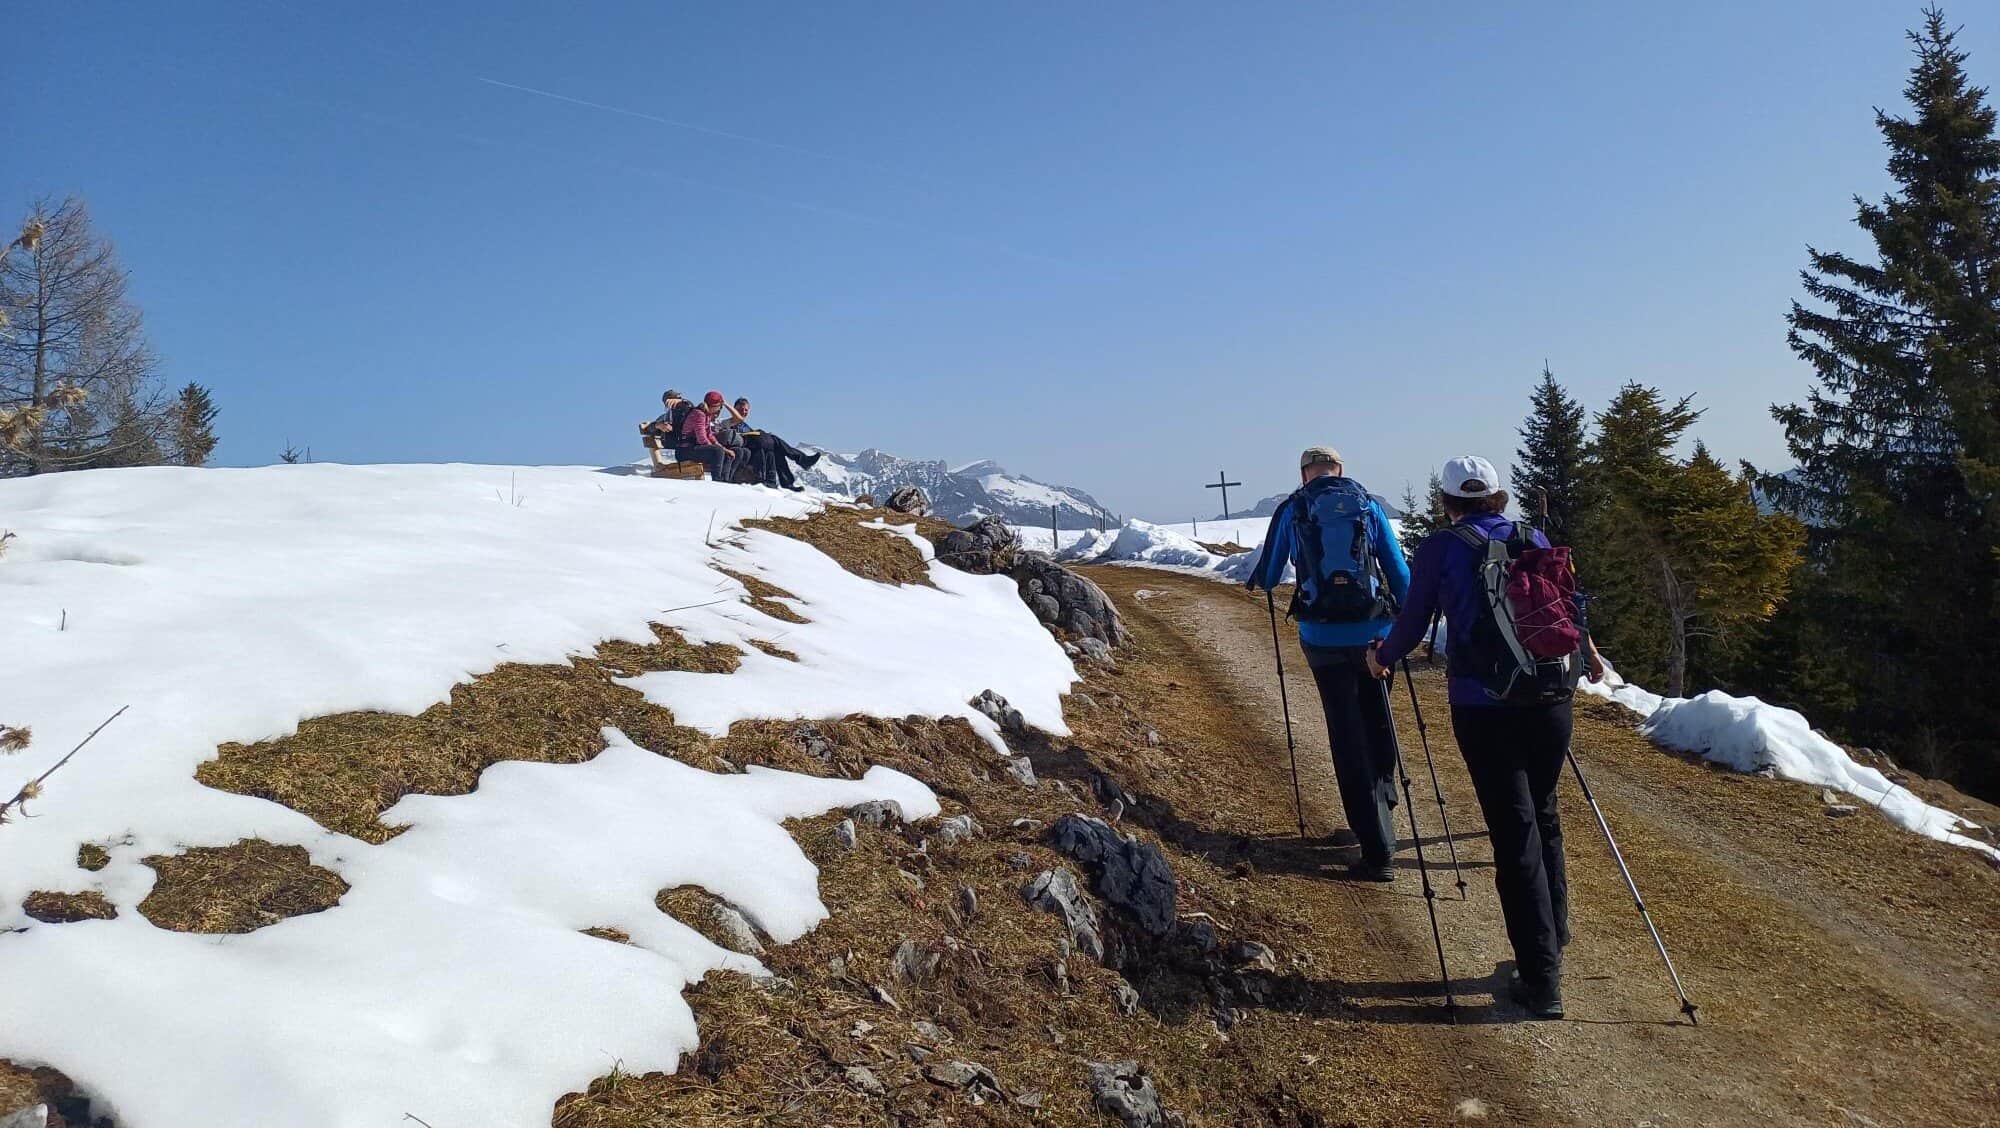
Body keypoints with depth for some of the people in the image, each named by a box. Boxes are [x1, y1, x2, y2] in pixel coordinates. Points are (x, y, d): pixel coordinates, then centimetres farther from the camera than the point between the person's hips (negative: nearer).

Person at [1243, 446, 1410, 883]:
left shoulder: (1292, 510, 4)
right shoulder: (1369, 505, 7)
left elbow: (1269, 575, 12)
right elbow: (1399, 571, 7)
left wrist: (1253, 580, 35)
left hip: (1324, 637, -2)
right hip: (1373, 633, 2)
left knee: (1348, 739, 2)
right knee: (1378, 725, 22)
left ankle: (1377, 852, 0)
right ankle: (1382, 812, 36)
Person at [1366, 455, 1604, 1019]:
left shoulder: (1440, 548, -4)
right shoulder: (1535, 540, 7)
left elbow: (1413, 623, 0)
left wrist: (1382, 658, 20)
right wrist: (1587, 657, 37)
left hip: (1483, 709, -4)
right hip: (1550, 701, 4)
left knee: (1514, 834, 1)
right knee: (1543, 816, 23)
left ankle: (1541, 979, 3)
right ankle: (1554, 929, 39)